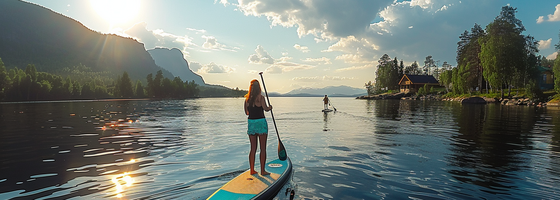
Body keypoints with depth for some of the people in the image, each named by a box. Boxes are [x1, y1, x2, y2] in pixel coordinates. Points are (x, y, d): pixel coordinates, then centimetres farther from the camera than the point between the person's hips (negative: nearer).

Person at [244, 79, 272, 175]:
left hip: (251, 123, 5)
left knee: (253, 148, 13)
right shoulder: (260, 97, -10)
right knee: (263, 148, 4)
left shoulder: (247, 99, 5)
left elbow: (246, 112, 10)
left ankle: (252, 170, 18)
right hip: (261, 122, -5)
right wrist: (270, 107, 0)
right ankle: (262, 170, 8)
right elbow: (265, 108, -21)